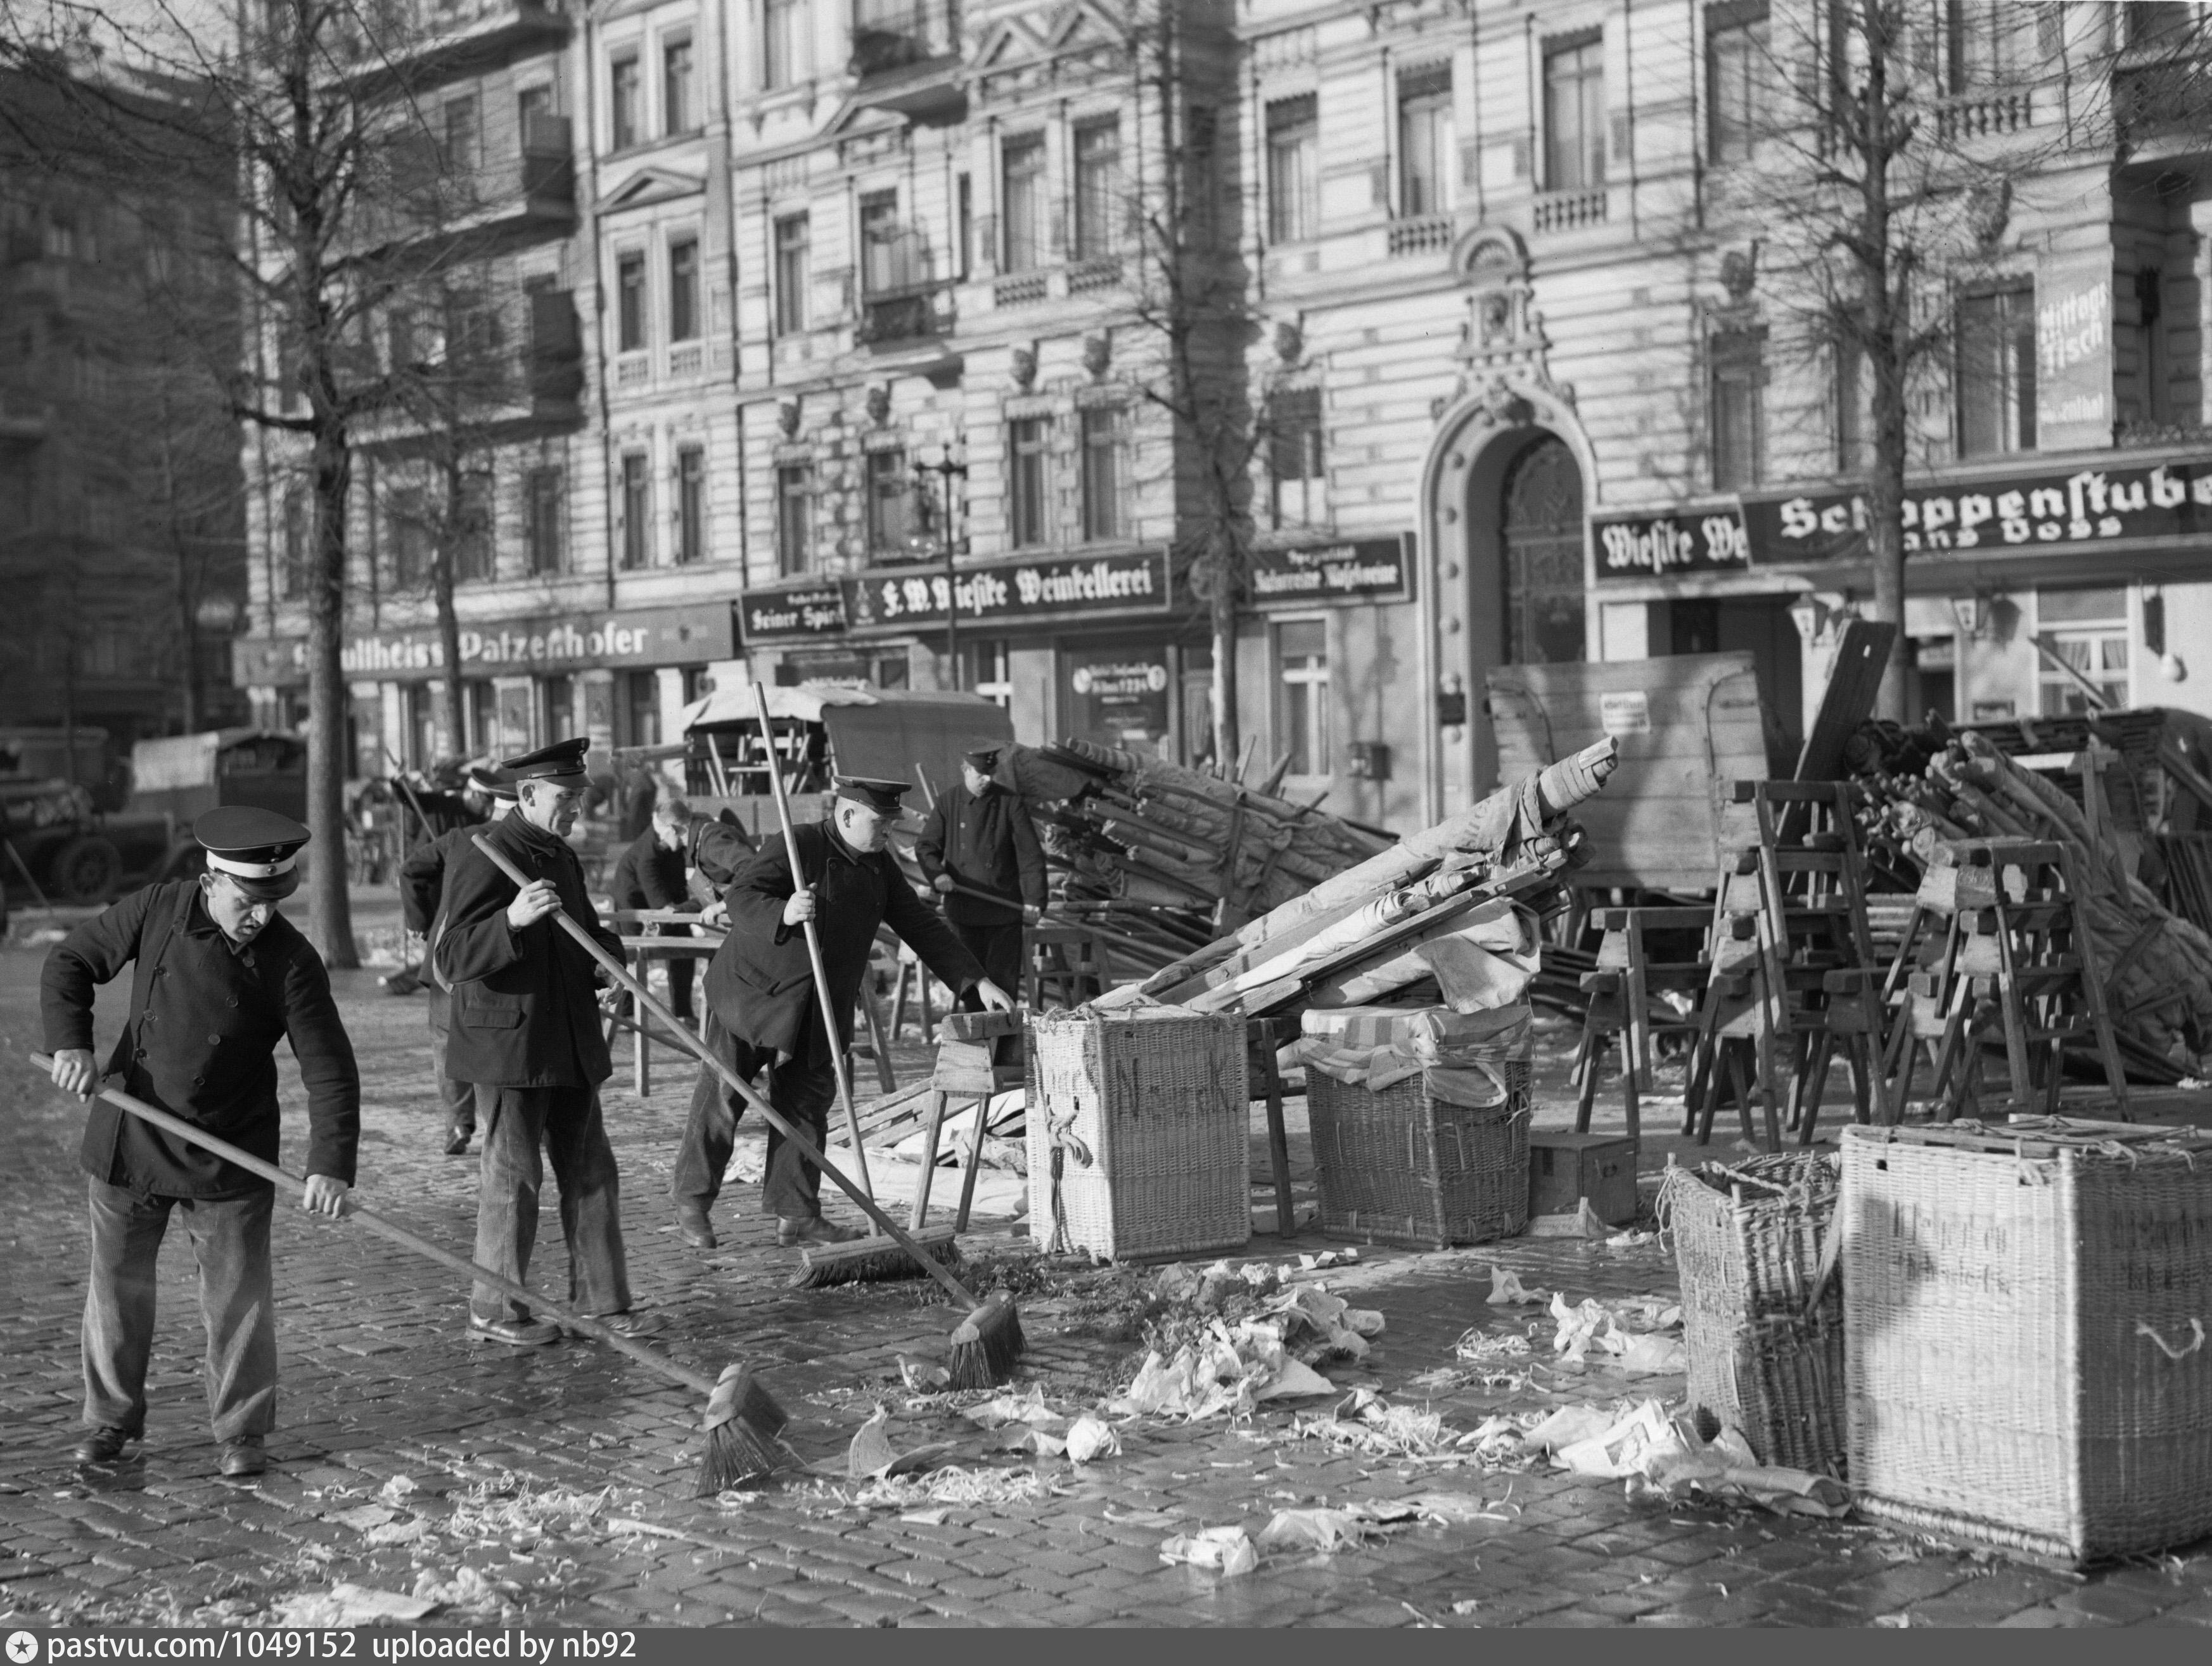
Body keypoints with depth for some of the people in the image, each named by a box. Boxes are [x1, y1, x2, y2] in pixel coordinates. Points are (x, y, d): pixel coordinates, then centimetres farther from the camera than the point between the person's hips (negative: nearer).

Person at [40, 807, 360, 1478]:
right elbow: (69, 963, 3)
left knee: (239, 1292, 2)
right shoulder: (156, 910, -10)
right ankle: (112, 1418, 30)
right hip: (128, 1141, 2)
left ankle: (242, 1429, 18)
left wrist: (331, 1163, -26)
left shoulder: (291, 962, -15)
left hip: (228, 1158, -2)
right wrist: (70, 1041, -14)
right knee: (117, 1283, 13)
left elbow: (330, 1071, -15)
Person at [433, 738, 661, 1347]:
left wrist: (608, 950, 3)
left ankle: (601, 1300, 19)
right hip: (508, 1045, -9)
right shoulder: (482, 860, -15)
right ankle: (494, 1311, 13)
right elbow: (450, 960, -21)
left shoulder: (562, 857, 14)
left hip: (569, 1043, 9)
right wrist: (512, 920, -37)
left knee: (591, 1172, 11)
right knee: (512, 1178, 0)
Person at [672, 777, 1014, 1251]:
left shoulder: (878, 865, 6)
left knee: (807, 1105, 4)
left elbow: (920, 924, 9)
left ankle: (797, 1216, 10)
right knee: (722, 1099, -2)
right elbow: (740, 899, -25)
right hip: (755, 991, -6)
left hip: (818, 1011, 6)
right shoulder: (795, 847, -16)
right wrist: (783, 914, -46)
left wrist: (977, 981, 3)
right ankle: (692, 1202, 11)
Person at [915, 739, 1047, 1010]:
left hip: (1004, 911, -2)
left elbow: (1030, 855, -4)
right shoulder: (948, 804, 3)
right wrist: (937, 874, -19)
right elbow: (925, 846, 3)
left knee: (1004, 979, -2)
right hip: (963, 910, 2)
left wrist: (1034, 900, -13)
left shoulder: (1011, 804, -2)